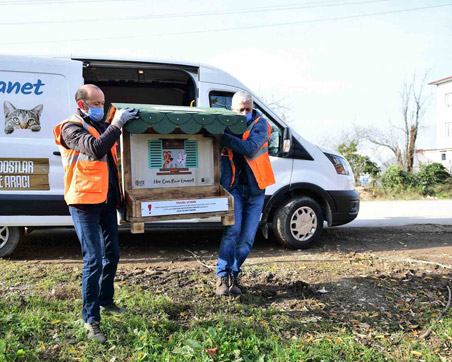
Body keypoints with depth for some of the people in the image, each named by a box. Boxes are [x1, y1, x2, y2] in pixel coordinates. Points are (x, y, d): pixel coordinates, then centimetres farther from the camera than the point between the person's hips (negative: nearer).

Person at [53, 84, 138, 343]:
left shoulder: (101, 125, 14)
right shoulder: (71, 128, -9)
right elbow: (96, 148, -28)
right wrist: (118, 122, -23)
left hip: (106, 199, 8)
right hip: (85, 201, -8)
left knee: (112, 254, 16)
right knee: (94, 260, -7)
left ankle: (105, 301, 35)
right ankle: (91, 319, 6)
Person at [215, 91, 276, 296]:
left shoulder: (260, 124, -4)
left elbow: (250, 148, -23)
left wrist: (223, 136, -30)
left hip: (255, 189, 1)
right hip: (234, 187, -1)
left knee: (247, 239, 2)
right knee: (232, 230, -17)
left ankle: (232, 275, 18)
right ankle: (223, 277, -8)